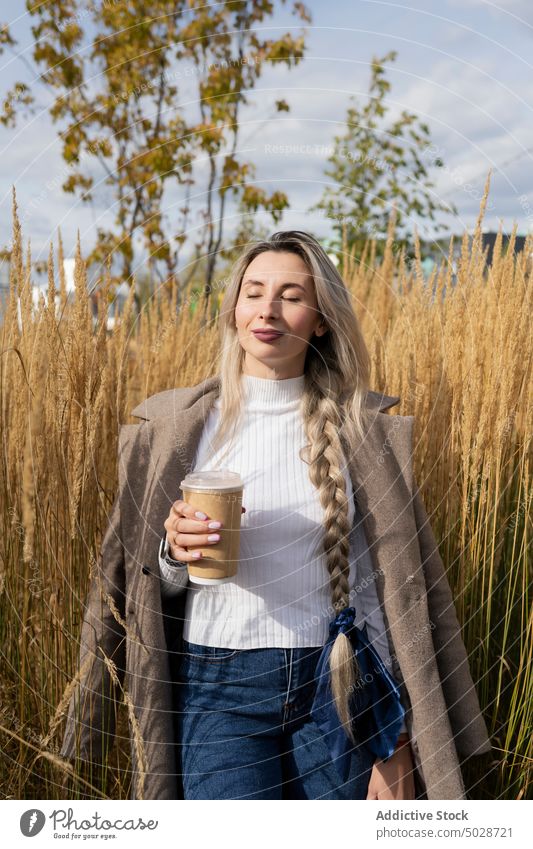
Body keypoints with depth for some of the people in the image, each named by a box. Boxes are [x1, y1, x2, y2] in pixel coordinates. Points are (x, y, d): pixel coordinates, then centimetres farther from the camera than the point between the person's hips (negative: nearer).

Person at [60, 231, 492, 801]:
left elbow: (378, 586, 1)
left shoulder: (362, 431, -1)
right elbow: (161, 582, 8)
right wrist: (176, 551, -16)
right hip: (219, 689, 0)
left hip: (336, 688, 1)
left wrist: (397, 744, -1)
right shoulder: (175, 426, -1)